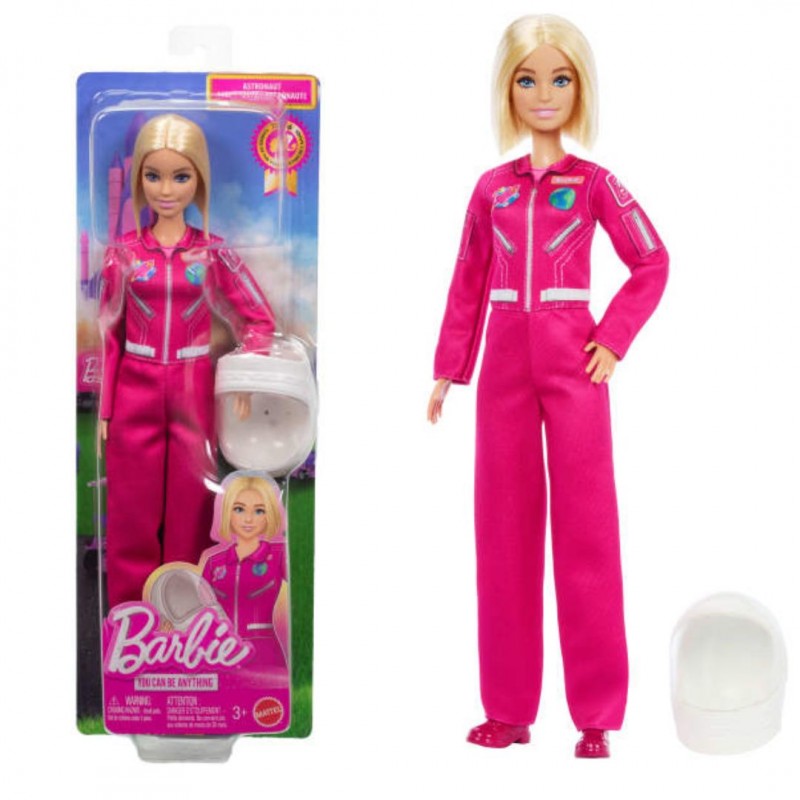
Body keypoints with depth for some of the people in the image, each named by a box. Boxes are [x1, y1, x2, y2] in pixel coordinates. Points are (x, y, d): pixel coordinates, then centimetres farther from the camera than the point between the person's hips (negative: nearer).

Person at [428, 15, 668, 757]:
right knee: (504, 526, 6)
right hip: (506, 365, 3)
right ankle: (509, 708, 16)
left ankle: (596, 714, 9)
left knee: (584, 527, 0)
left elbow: (652, 263, 3)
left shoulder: (594, 183, 0)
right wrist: (448, 370, 9)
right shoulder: (491, 188, 7)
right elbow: (469, 284, 10)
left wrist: (614, 339, -6)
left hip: (572, 362, -3)